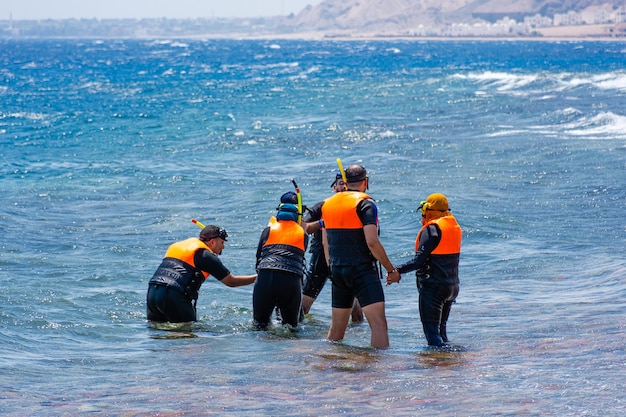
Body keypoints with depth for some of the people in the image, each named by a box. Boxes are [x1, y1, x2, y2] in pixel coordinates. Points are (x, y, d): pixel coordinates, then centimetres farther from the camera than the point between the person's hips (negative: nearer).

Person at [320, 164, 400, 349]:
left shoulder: (327, 204, 12)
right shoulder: (365, 204, -9)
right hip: (362, 270, -7)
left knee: (336, 327, 16)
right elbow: (372, 242, -18)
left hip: (337, 271, 7)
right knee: (379, 323, -14)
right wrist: (391, 269, -9)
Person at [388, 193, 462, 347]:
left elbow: (419, 260, -20)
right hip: (452, 286, 8)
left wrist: (397, 270, -20)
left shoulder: (431, 229, -15)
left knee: (431, 329, -5)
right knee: (441, 327, 18)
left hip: (433, 286, -8)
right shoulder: (455, 227, 10)